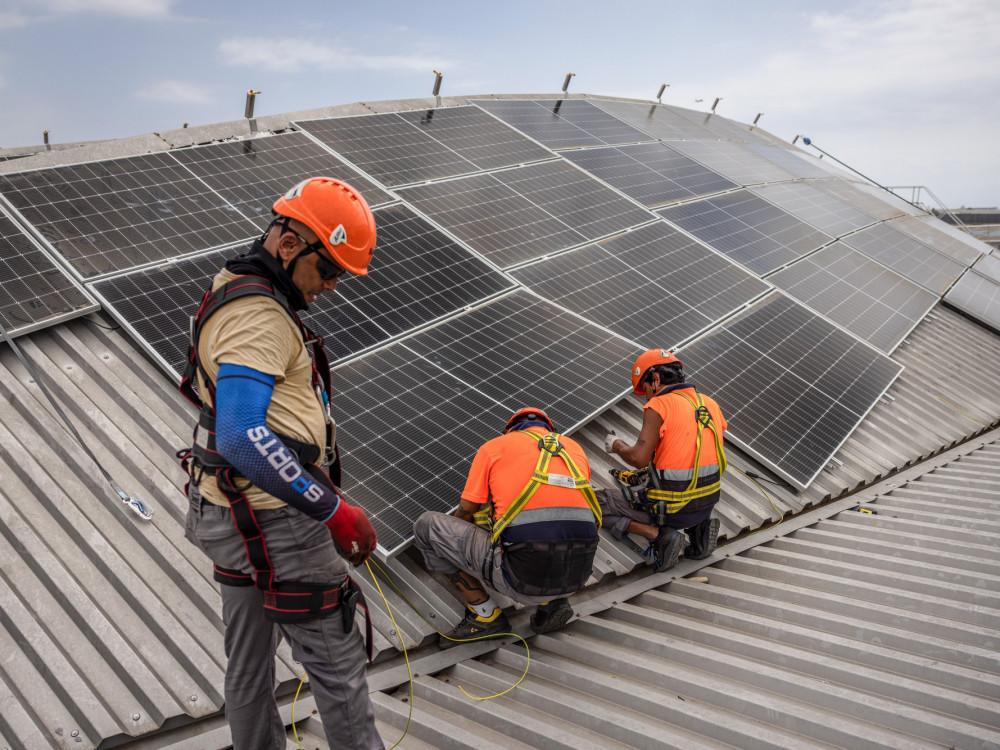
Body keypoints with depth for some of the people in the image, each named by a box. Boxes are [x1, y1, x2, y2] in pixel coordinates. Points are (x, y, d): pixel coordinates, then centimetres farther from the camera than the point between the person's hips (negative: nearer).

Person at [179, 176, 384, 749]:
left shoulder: (239, 296, 12)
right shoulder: (258, 316, -21)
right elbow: (243, 436, -32)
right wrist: (334, 510, -26)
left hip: (234, 516, 10)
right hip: (278, 526, -10)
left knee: (250, 660, 23)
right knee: (338, 664, 5)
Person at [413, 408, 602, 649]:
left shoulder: (494, 446, 11)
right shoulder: (574, 448, 23)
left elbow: (466, 512, 12)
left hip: (525, 576, -5)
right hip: (578, 574, 6)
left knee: (427, 525, 10)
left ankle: (486, 616, 12)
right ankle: (552, 602, 17)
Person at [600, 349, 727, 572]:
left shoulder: (659, 406, -13)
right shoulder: (710, 405, 8)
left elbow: (639, 459, -19)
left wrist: (616, 445, 1)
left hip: (671, 508, -7)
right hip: (707, 502, 7)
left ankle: (659, 535, -8)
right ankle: (700, 526, 13)